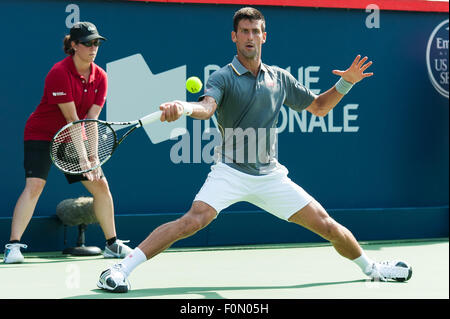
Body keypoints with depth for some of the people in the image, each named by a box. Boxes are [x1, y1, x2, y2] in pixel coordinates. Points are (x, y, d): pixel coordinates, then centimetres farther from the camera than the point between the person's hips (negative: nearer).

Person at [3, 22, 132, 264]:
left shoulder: (100, 77, -3)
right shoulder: (60, 73, -21)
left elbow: (91, 120, -7)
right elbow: (72, 119, -23)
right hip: (41, 135, -6)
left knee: (101, 184, 2)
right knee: (34, 184, -23)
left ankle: (112, 244, 17)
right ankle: (13, 246, -21)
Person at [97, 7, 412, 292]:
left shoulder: (279, 78, 9)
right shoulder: (224, 77, -5)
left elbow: (318, 107, 20)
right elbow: (207, 107, -27)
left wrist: (345, 83, 4)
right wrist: (183, 107, -50)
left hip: (270, 174, 4)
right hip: (231, 171, -4)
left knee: (324, 223, 4)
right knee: (195, 219, -27)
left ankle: (371, 268, 30)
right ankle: (120, 269, -25)